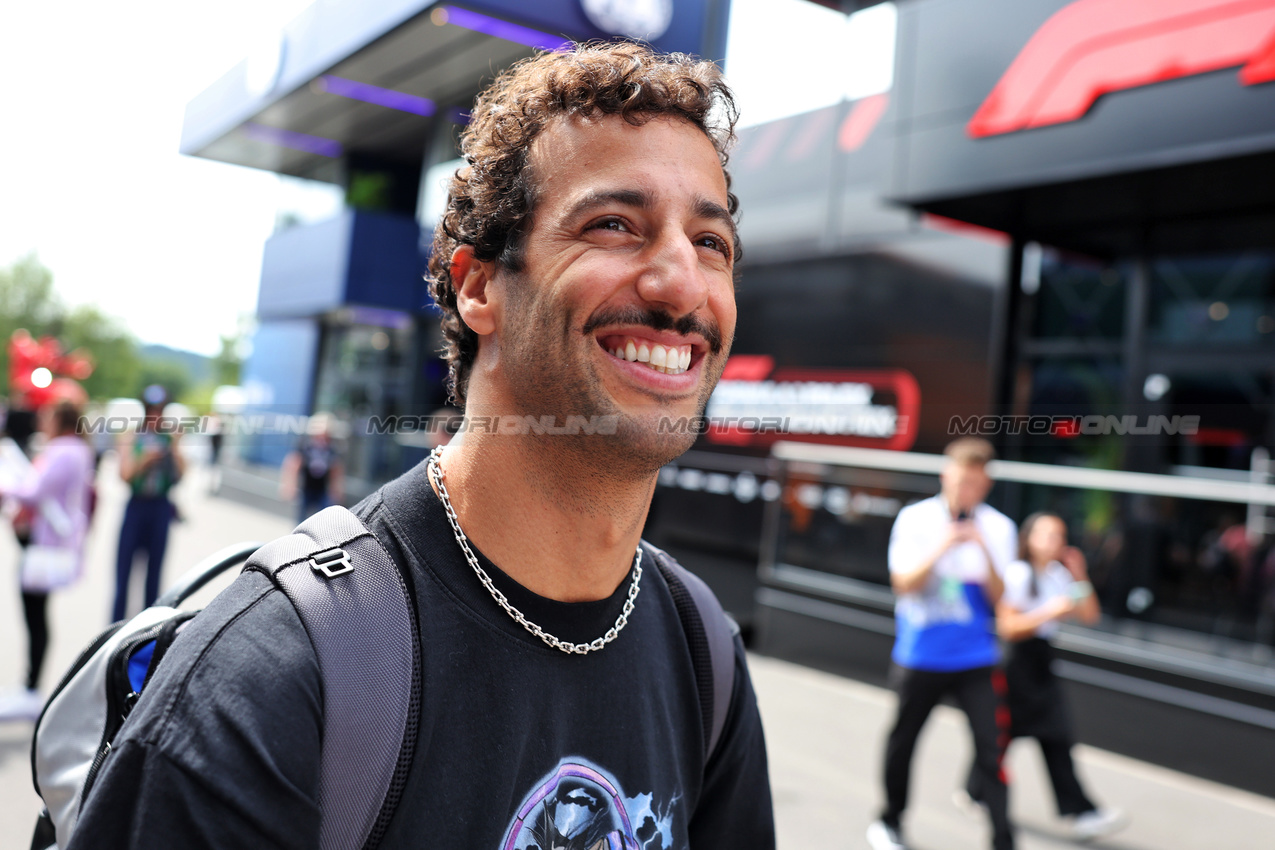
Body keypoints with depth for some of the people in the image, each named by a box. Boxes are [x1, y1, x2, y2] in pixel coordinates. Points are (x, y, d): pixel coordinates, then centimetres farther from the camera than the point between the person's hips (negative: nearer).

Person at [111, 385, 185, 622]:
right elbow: (125, 474, -5)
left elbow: (180, 473, -5)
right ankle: (117, 626, 4)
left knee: (154, 569, 7)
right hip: (136, 506, -1)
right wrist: (145, 460, -18)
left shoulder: (170, 438, 6)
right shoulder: (131, 439, 4)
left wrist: (175, 447, -14)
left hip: (160, 507, 1)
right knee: (124, 569, -1)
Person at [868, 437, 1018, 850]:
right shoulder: (915, 518, -6)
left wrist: (985, 551, -19)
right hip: (919, 657, 0)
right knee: (902, 742, 15)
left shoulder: (999, 528, -1)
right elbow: (904, 584, -12)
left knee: (991, 750, -9)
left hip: (976, 659, 0)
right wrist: (944, 547, -22)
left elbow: (1000, 598, -5)